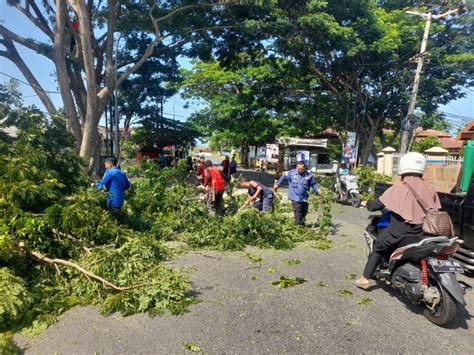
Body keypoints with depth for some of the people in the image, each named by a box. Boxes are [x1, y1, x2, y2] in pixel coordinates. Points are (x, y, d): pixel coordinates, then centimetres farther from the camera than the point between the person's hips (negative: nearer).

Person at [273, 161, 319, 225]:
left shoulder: (309, 175, -4)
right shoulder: (291, 173, -5)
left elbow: (313, 184, 6)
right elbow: (283, 176, 9)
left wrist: (316, 191, -7)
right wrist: (278, 184, 12)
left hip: (304, 198, 3)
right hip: (295, 197, -3)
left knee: (304, 211, 16)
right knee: (298, 211, -10)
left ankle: (301, 222, 39)